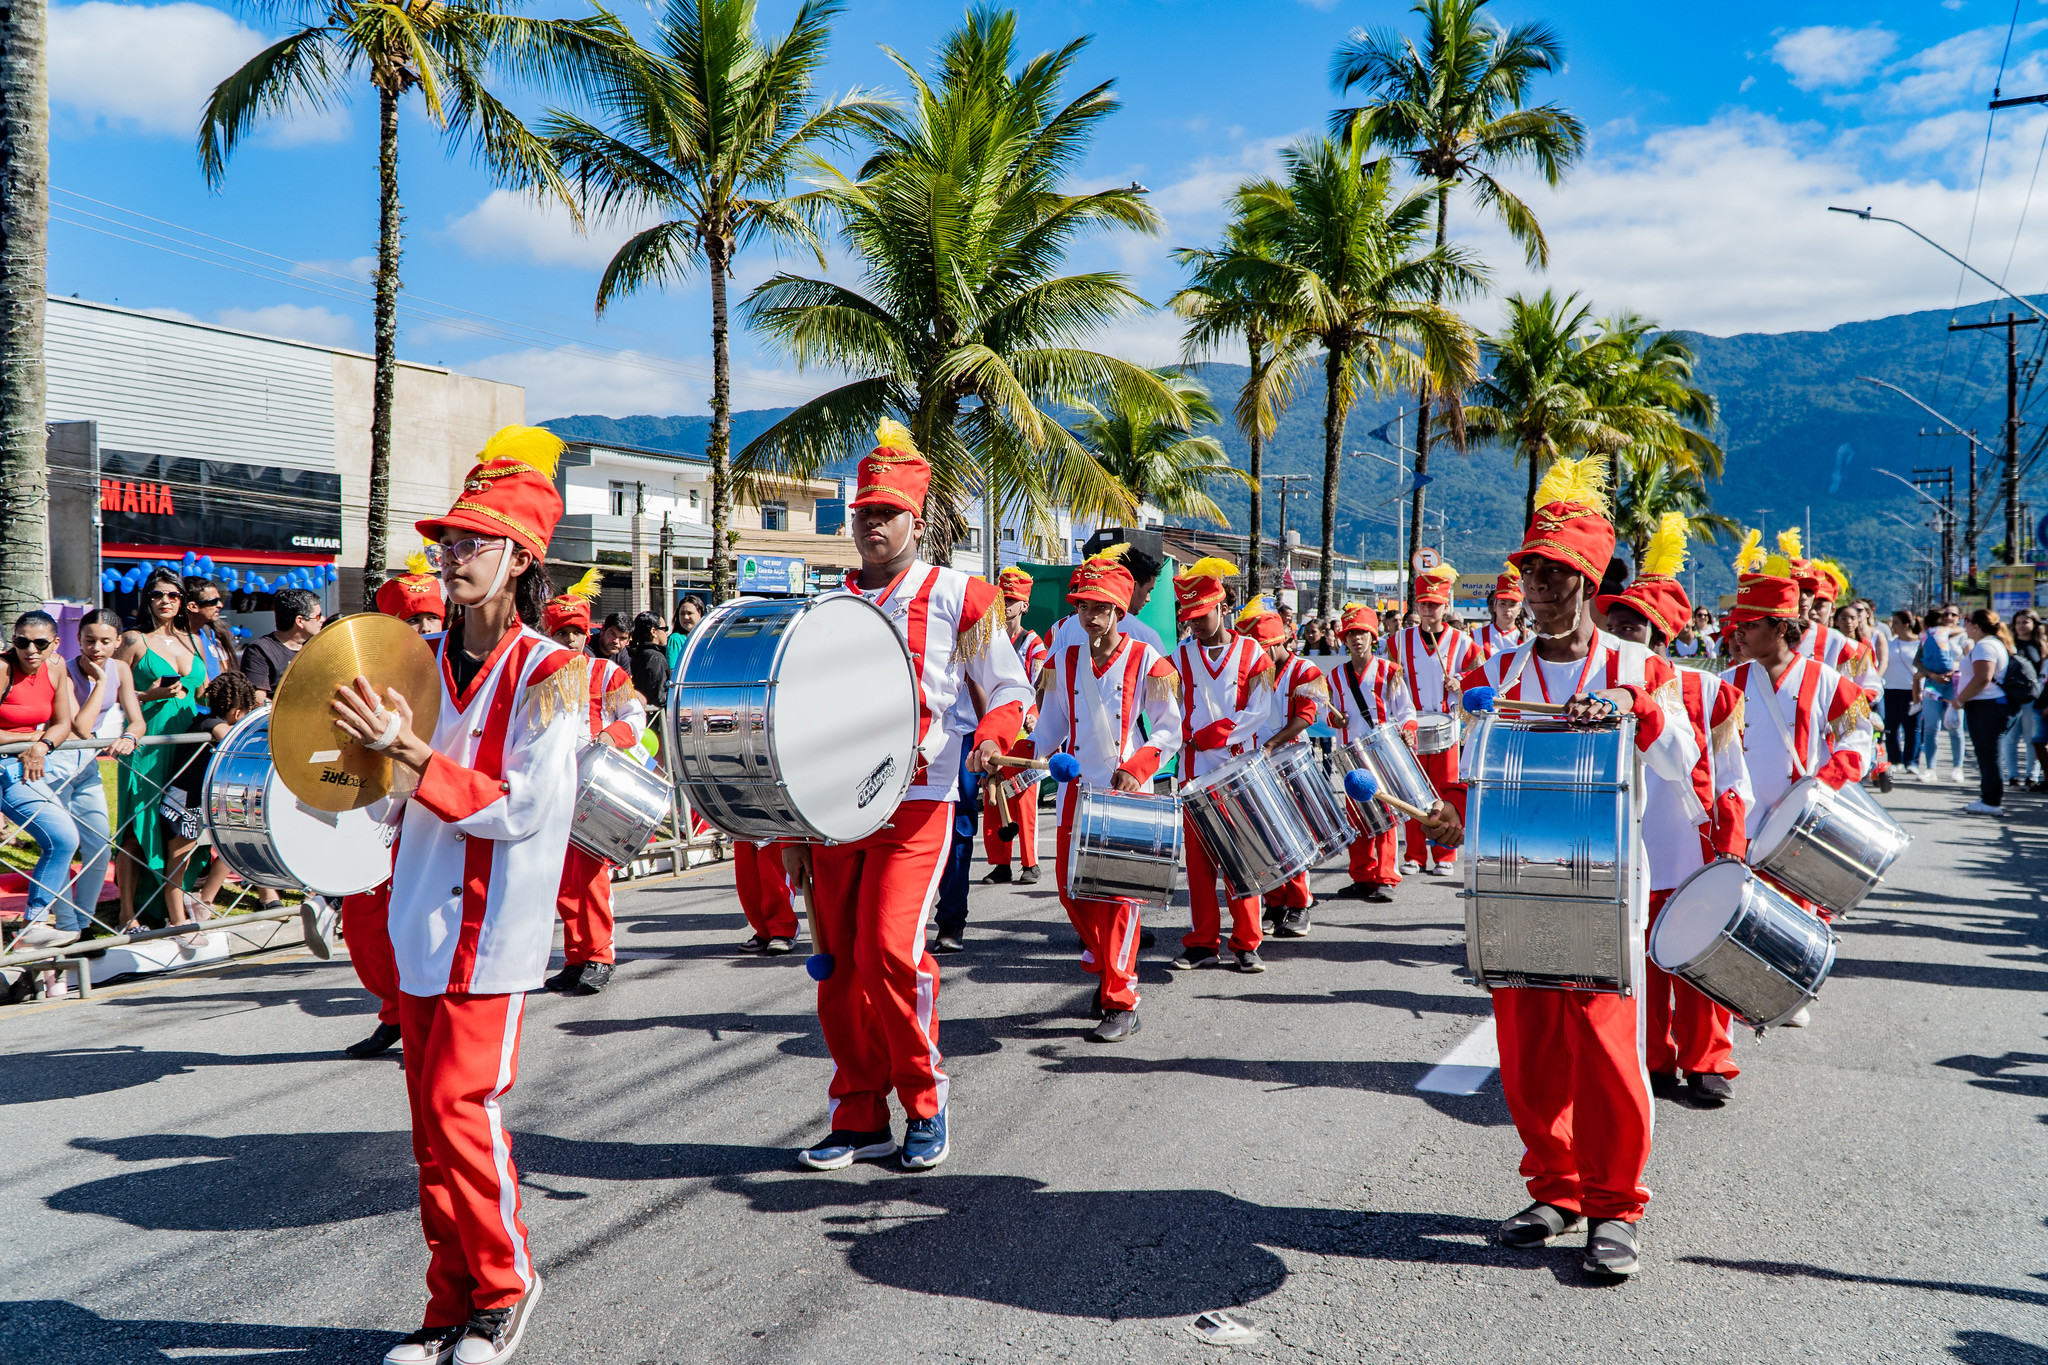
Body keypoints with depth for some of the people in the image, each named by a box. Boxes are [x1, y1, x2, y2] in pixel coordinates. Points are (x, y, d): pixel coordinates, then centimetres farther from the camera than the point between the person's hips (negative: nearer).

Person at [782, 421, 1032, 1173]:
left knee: (889, 951, -15)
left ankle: (925, 1098, 7)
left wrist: (988, 736, -16)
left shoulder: (956, 597, 2)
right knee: (838, 963, 3)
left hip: (914, 805, -4)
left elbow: (1011, 688, 6)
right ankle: (860, 1119, 16)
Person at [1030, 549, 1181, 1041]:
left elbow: (1168, 731, -3)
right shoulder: (1063, 661, 9)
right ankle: (1108, 968, 28)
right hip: (1076, 792, 5)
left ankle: (1120, 1003, -1)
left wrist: (1134, 770, -18)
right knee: (1071, 887, 5)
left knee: (1119, 891, -7)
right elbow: (1050, 728, 13)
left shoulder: (1146, 660, -3)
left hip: (1127, 795, -4)